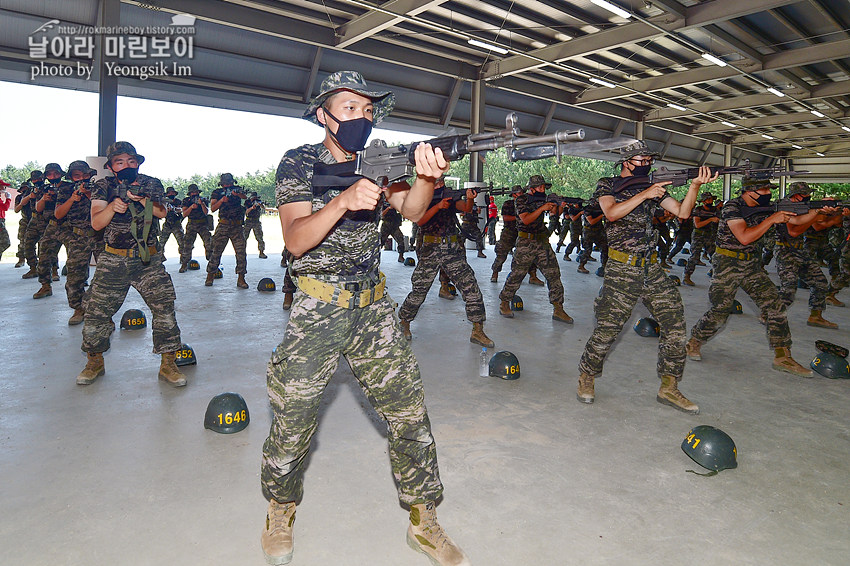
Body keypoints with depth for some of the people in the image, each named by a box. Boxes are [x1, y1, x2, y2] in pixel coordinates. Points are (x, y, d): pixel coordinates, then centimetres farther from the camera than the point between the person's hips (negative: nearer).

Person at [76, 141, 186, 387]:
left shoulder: (151, 184, 6)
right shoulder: (103, 187, 4)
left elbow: (161, 212, -9)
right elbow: (96, 223, -5)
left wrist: (139, 198, -24)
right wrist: (113, 206, -23)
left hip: (149, 260, 0)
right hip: (113, 261, 1)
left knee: (165, 307, -9)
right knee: (97, 311, 3)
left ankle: (168, 364, 1)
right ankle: (95, 362, 25)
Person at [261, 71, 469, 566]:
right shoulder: (299, 163, -4)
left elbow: (411, 210, -12)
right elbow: (296, 240, -17)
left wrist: (427, 178, -35)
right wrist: (344, 200, -33)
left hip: (374, 309, 3)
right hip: (317, 311, -3)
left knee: (410, 414, 3)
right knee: (293, 423, 5)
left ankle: (424, 523, 21)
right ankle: (281, 513, 34)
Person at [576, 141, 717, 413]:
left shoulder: (653, 187, 15)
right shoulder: (607, 185, 2)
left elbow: (682, 212, 6)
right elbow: (612, 213, -16)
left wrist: (695, 186, -9)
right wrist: (645, 195, -17)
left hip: (652, 268, 6)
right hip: (622, 269, -5)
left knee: (675, 323, 1)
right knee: (607, 328, -5)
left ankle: (668, 388, 13)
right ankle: (586, 378, 17)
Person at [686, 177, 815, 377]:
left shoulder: (765, 207, 6)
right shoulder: (732, 207, -15)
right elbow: (744, 237, -25)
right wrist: (772, 219, -23)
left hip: (752, 264, 7)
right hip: (727, 265, -6)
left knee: (775, 306, -2)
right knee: (719, 312, -5)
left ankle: (782, 357, 5)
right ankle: (694, 342, 19)